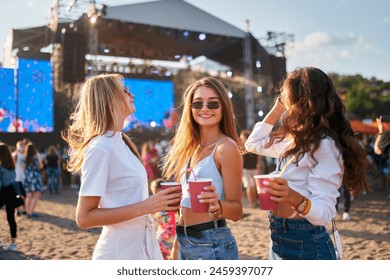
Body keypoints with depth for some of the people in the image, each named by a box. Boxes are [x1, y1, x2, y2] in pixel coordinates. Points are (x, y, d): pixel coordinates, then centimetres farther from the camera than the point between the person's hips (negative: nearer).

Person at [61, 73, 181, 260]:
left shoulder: (120, 143, 7)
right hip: (120, 250, -8)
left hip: (143, 244, 8)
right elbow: (84, 218, -21)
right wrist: (144, 207, -25)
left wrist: (157, 203, -1)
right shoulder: (100, 148, -18)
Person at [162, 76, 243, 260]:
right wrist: (177, 246, 15)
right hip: (185, 242, 7)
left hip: (213, 244, -7)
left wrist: (217, 204, -32)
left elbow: (237, 211, -13)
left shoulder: (226, 147, -12)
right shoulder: (192, 147, 8)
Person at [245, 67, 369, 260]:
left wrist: (294, 198, -41)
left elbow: (325, 212, -22)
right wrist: (277, 108, 13)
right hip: (280, 240, 8)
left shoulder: (323, 145, -18)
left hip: (305, 244, -8)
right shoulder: (296, 140, 9)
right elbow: (253, 144, 19)